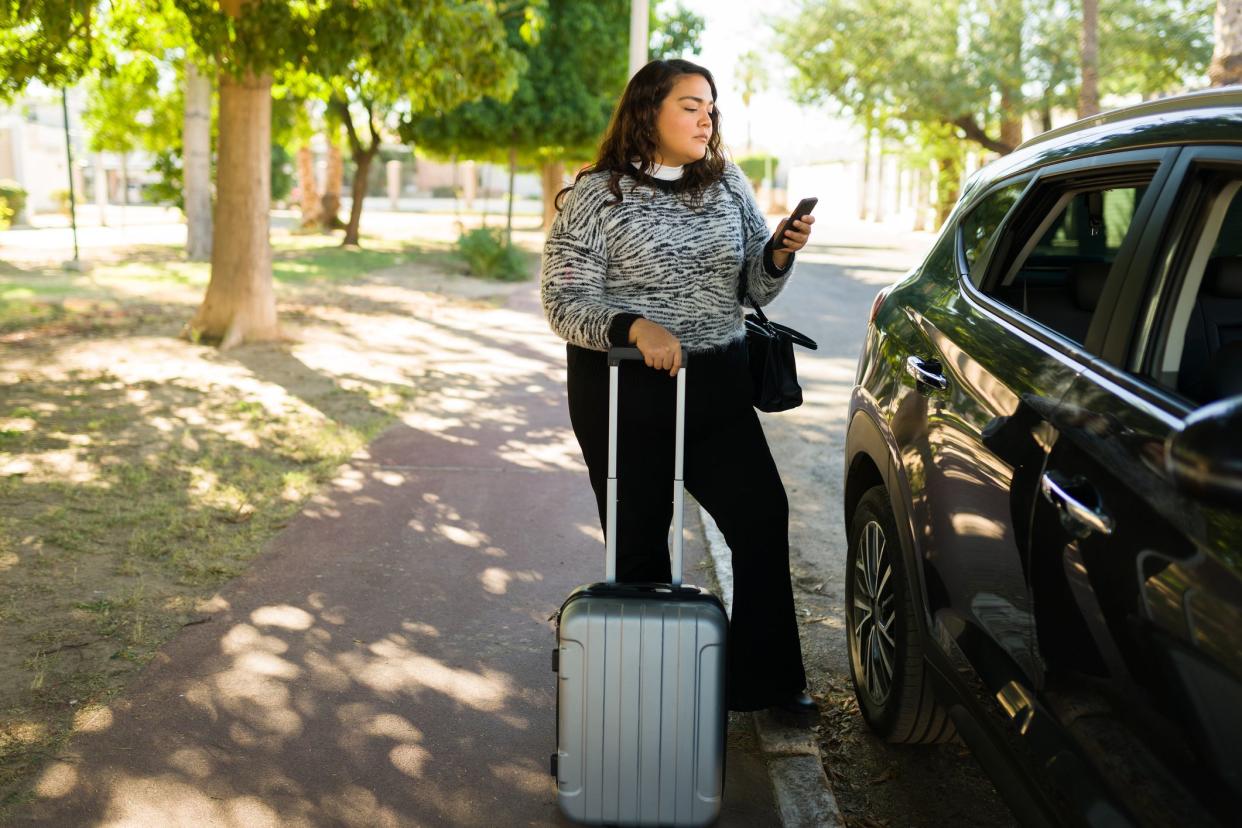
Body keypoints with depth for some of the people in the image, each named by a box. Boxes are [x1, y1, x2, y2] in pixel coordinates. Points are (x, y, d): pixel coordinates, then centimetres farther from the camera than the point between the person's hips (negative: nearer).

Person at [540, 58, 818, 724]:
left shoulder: (729, 185, 9)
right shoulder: (594, 196, -5)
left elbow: (754, 289, 12)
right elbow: (564, 303, -10)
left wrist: (780, 253, -9)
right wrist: (634, 327, -27)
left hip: (717, 384, 4)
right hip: (623, 392, -4)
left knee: (762, 517, 0)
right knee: (639, 540, 5)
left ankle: (765, 678, 14)